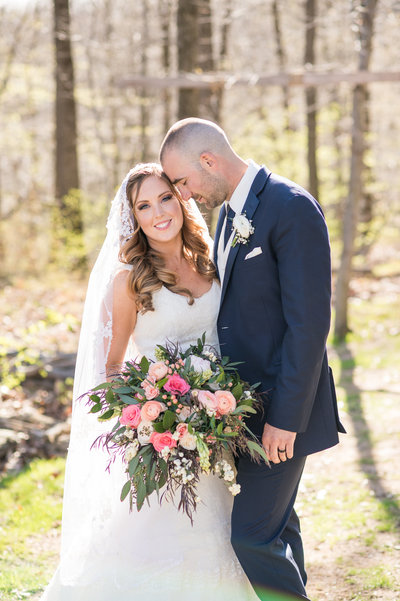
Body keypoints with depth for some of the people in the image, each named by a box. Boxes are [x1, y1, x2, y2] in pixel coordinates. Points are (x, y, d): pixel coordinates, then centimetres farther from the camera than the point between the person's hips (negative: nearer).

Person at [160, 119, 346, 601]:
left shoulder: (292, 208, -16)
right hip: (242, 403, 9)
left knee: (252, 536, -9)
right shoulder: (229, 212, 12)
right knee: (274, 525, 17)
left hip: (280, 407, -9)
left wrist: (285, 417, -20)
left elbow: (309, 322, -20)